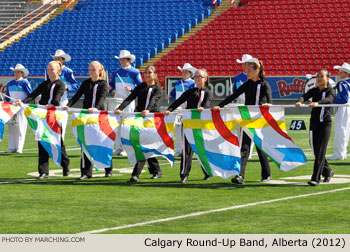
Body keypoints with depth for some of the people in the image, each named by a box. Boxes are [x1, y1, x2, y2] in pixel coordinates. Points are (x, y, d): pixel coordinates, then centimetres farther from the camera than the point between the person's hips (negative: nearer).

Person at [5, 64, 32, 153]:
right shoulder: (10, 83, 14)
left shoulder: (25, 82, -3)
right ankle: (11, 148, 6)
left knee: (20, 127, -5)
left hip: (22, 107, -6)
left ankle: (19, 148, -3)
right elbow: (7, 96, 21)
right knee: (11, 127, 3)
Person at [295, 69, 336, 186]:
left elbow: (329, 99, -23)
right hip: (314, 122, 5)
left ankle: (316, 178, -11)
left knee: (320, 151, -10)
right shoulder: (314, 91, 10)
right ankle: (327, 172, 33)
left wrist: (317, 103, -43)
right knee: (316, 150, 9)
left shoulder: (331, 91, -1)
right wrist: (299, 101, -34)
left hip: (325, 123, -5)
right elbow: (305, 96, -9)